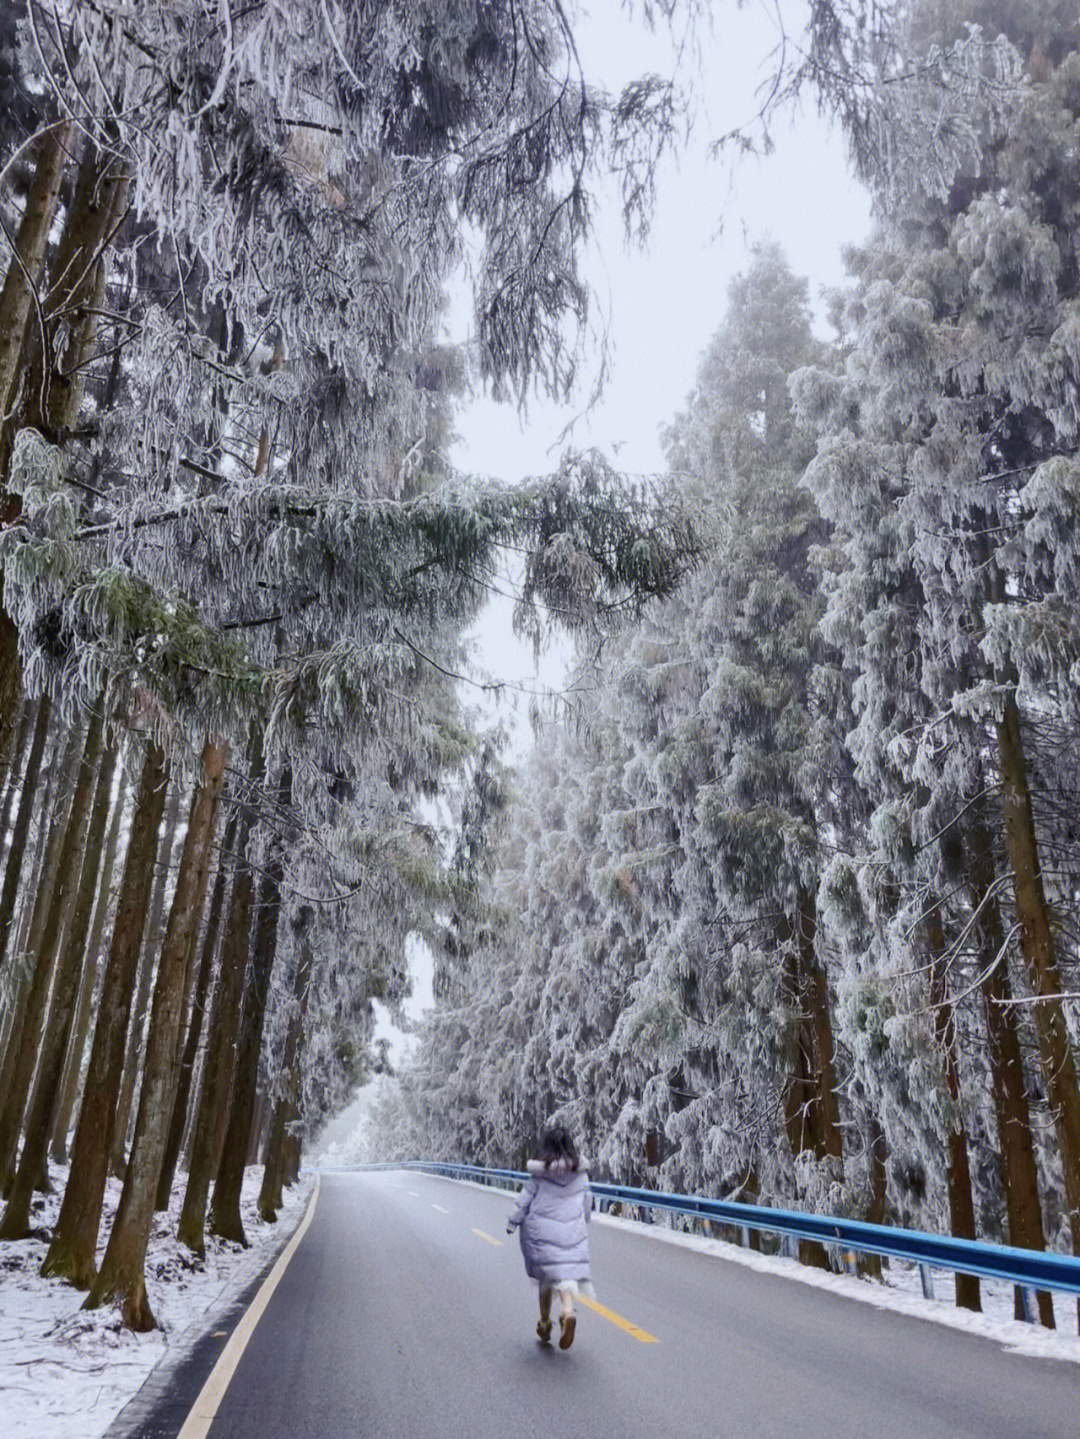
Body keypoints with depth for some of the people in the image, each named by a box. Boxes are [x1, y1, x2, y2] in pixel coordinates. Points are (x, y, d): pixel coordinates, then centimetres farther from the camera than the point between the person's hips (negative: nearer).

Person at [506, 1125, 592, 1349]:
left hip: (542, 1229, -1)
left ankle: (545, 1323, 15)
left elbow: (525, 1198, -3)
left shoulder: (540, 1171, -5)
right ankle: (568, 1311, -24)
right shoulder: (580, 1171, 3)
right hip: (572, 1230, 1)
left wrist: (512, 1222, 5)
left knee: (547, 1274, 10)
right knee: (570, 1271, 1)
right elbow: (587, 1202, 11)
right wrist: (583, 1221, 27)